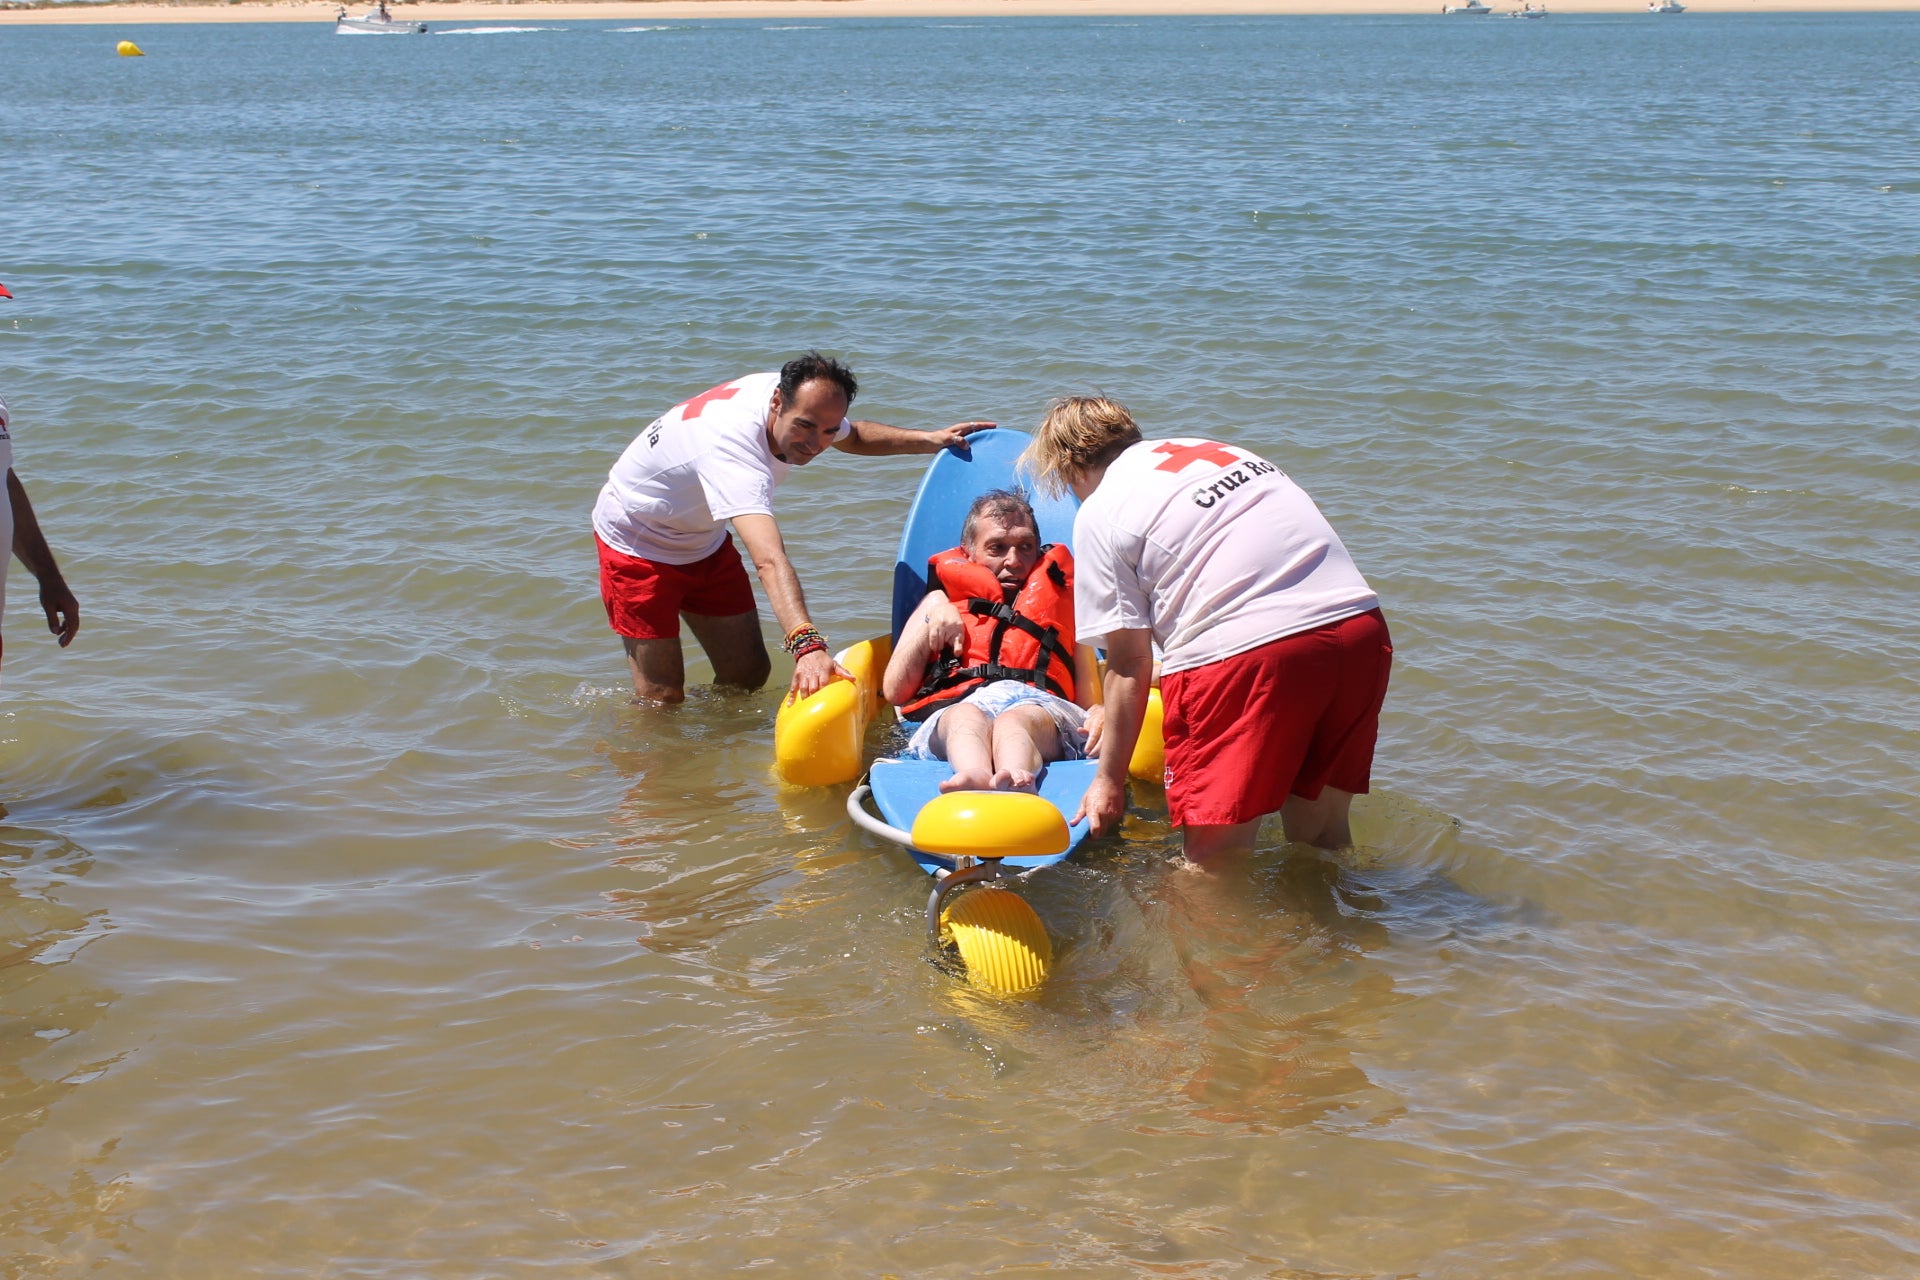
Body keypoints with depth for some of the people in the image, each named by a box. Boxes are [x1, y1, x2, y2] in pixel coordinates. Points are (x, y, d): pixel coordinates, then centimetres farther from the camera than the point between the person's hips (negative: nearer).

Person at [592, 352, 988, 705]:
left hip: (704, 540, 8)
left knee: (748, 674, 5)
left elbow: (852, 436, 10)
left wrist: (929, 440, -3)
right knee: (662, 698, -9)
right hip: (636, 541, -8)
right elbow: (769, 561, -55)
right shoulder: (731, 445, -42)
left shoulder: (803, 401, -16)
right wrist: (808, 645, -67)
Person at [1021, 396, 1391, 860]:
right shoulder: (1219, 449, 26)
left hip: (1245, 652, -7)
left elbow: (1130, 666, 4)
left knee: (1213, 864, 5)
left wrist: (1109, 780, 16)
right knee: (1321, 836, 24)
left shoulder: (1100, 512, 6)